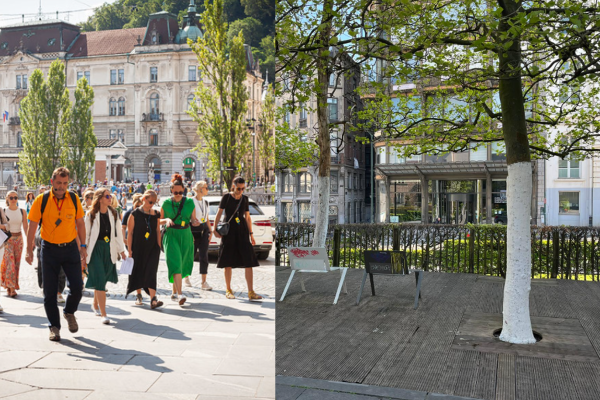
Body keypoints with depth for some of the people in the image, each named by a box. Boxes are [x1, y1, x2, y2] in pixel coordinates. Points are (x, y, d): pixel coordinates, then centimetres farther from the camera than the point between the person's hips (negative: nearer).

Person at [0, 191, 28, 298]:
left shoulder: (22, 211, 3)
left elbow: (26, 227, 4)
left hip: (18, 239, 2)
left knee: (16, 263, 5)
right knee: (10, 262, -10)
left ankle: (12, 286, 18)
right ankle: (11, 287, -6)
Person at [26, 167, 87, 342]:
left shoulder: (74, 198, 0)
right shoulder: (41, 200, -6)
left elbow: (80, 223, 8)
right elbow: (32, 225, -2)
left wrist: (83, 246, 6)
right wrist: (29, 250, -5)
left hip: (70, 248, 1)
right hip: (49, 249, -1)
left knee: (77, 287, -4)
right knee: (50, 291, 4)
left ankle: (69, 312, 26)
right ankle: (54, 326, 18)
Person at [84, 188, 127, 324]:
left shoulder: (113, 214, 7)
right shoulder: (91, 215, -4)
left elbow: (117, 232, 13)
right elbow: (85, 234, -3)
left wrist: (121, 250, 12)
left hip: (109, 250, 4)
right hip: (95, 249, -4)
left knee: (102, 280, 13)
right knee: (100, 281, -9)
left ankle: (95, 304, 37)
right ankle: (103, 314, -8)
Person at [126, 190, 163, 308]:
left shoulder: (156, 214, 5)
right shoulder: (135, 214, -4)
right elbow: (130, 233, -4)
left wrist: (159, 246, 5)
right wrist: (130, 249, -7)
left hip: (152, 248, 1)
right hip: (138, 248, -1)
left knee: (151, 272, -10)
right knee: (138, 271, 12)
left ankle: (153, 299, -19)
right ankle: (139, 295, 32)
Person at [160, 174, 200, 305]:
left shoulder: (189, 202, 3)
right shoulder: (166, 203, 2)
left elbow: (193, 219, 7)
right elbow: (159, 220, 10)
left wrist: (195, 222, -16)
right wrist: (167, 220, -12)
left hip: (186, 236, 2)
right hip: (171, 236, -2)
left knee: (182, 264, 8)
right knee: (175, 263, -16)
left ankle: (174, 292, 26)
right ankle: (179, 294, -23)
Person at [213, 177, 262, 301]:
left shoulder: (245, 199, 11)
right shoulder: (227, 197, 1)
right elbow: (219, 213, 0)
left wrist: (251, 234, 11)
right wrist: (215, 229, -11)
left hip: (242, 231, 3)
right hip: (229, 231, -3)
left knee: (249, 262, -5)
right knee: (228, 262, 3)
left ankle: (251, 292, -5)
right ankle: (228, 291, 16)